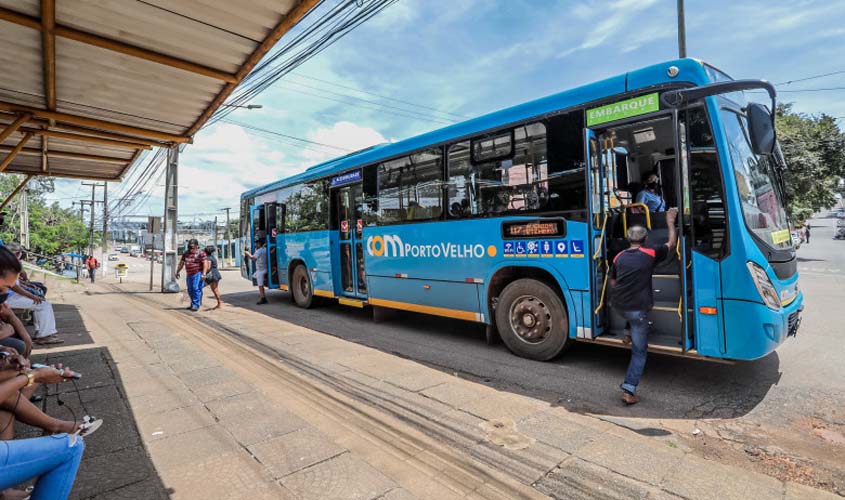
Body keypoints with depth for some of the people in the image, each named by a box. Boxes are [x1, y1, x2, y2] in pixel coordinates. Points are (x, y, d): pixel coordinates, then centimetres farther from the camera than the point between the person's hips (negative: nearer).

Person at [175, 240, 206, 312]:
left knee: (196, 289, -12)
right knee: (190, 290, 12)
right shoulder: (185, 254, 11)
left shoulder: (200, 253, -8)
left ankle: (196, 305, -9)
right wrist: (177, 272, 16)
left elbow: (204, 264, -14)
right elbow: (181, 263, 18)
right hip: (189, 275, 7)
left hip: (197, 274, -7)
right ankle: (193, 304, 25)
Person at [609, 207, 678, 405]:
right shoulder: (650, 254, -3)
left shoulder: (619, 257, 7)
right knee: (639, 352, 4)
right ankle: (629, 390, -1)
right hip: (637, 309, -4)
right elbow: (671, 244, 13)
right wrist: (670, 223, 23)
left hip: (618, 306, 4)